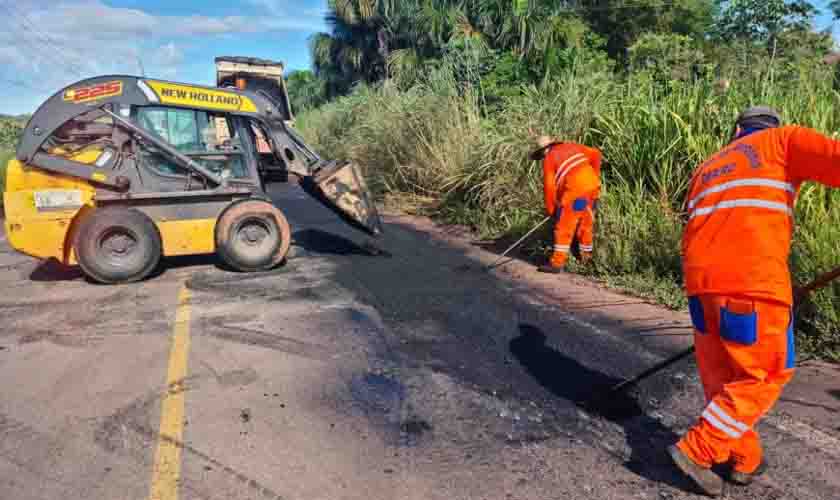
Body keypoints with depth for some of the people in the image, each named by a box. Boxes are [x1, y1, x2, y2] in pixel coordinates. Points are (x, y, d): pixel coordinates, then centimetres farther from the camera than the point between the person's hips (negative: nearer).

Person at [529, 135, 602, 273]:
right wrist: (595, 175, 28)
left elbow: (549, 186, 0)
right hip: (594, 185, 7)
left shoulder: (548, 159, 5)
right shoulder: (571, 146, 22)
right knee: (586, 222, 23)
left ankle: (557, 263, -4)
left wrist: (550, 209, 11)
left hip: (576, 189, -7)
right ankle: (586, 255, 37)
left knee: (564, 227, -3)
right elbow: (595, 154, 17)